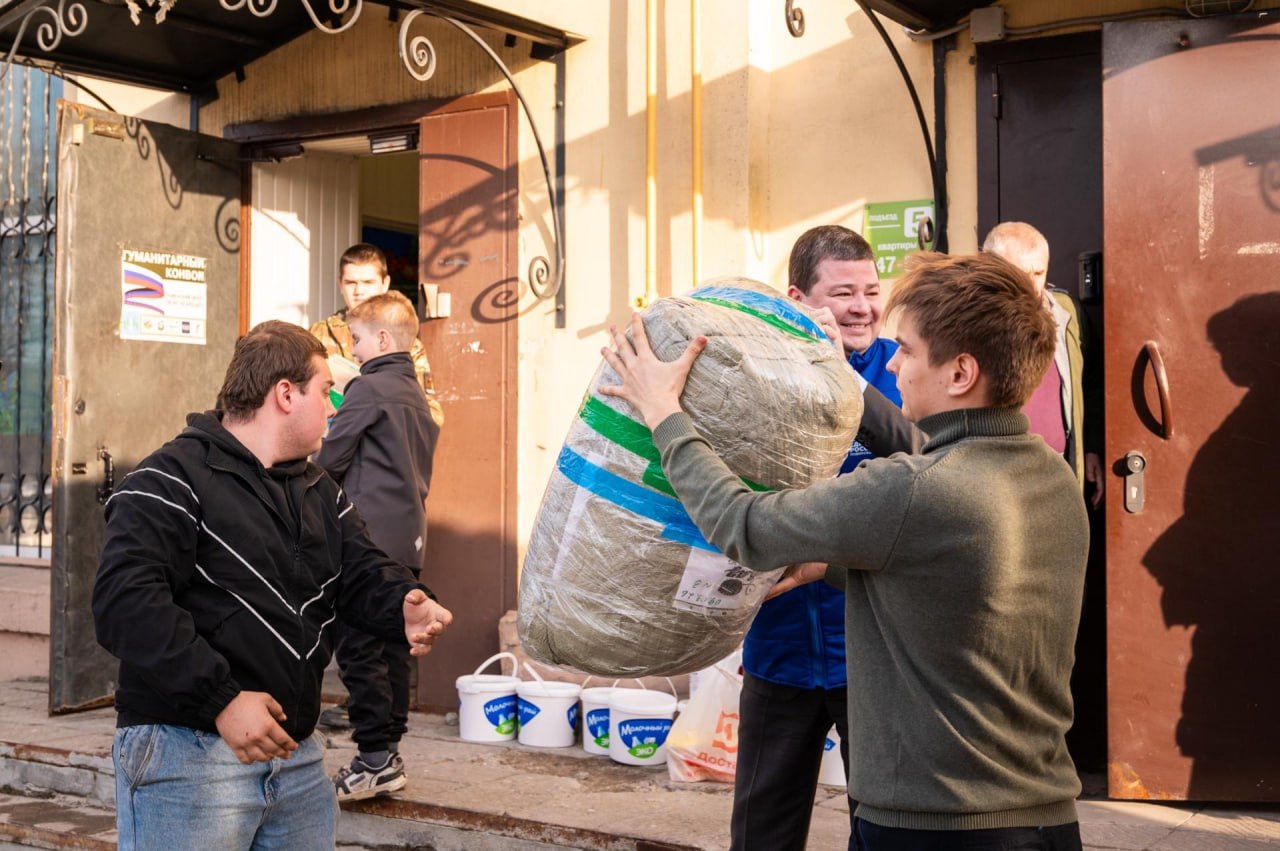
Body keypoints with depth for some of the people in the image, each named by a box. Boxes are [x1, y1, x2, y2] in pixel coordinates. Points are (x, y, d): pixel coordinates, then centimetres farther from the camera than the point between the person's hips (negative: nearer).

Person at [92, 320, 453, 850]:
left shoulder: (320, 491, 16)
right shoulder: (173, 480, -12)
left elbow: (362, 574, 10)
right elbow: (125, 602, -23)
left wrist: (404, 607, -15)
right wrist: (222, 700, -26)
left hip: (297, 752, 8)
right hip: (186, 750, -8)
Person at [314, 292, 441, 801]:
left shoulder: (368, 388, -10)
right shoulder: (418, 396, 16)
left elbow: (329, 459, -9)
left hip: (370, 537, -9)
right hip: (409, 538, 9)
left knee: (359, 650, -4)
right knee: (393, 650, 11)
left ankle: (375, 759, -3)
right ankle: (389, 754, 16)